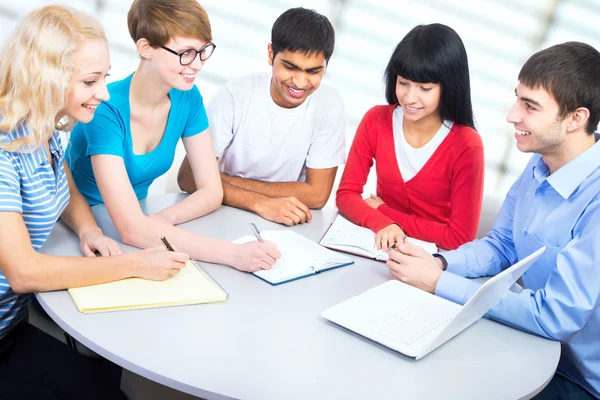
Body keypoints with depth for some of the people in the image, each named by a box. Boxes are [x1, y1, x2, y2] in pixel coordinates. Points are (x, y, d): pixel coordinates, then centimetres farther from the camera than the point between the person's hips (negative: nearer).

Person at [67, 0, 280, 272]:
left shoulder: (187, 98, -8)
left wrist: (164, 219, -24)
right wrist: (232, 253, -38)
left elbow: (212, 191, -5)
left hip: (141, 221, 4)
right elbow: (132, 229, -32)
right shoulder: (107, 110, -25)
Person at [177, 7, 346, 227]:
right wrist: (261, 203, -28)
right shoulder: (235, 95, -14)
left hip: (287, 225, 0)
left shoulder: (329, 105, -12)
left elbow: (317, 194, -12)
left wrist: (225, 180, -14)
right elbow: (189, 177, -14)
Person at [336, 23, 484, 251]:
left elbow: (460, 239, -13)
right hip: (379, 249, 2)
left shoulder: (466, 146, -15)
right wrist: (381, 223, -22)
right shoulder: (376, 121, -4)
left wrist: (384, 211, -10)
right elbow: (346, 195, -3)